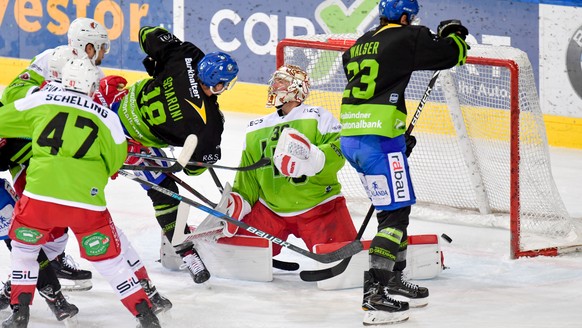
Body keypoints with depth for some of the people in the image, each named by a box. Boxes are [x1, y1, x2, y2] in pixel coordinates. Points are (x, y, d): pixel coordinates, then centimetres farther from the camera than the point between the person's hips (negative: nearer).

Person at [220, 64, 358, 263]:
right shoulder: (255, 130, 13)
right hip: (270, 208, 5)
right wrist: (239, 201, -1)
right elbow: (248, 174, 15)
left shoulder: (317, 117, -6)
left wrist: (314, 158, -39)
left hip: (319, 206, -5)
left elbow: (338, 149, -20)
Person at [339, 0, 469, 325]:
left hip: (351, 138, 9)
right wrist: (455, 34, 23)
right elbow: (452, 54, 0)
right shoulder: (406, 38, -5)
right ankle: (375, 295, -16)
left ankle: (395, 279, 33)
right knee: (395, 213, -7)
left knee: (394, 207, 23)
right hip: (380, 141, -8)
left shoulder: (361, 44, 19)